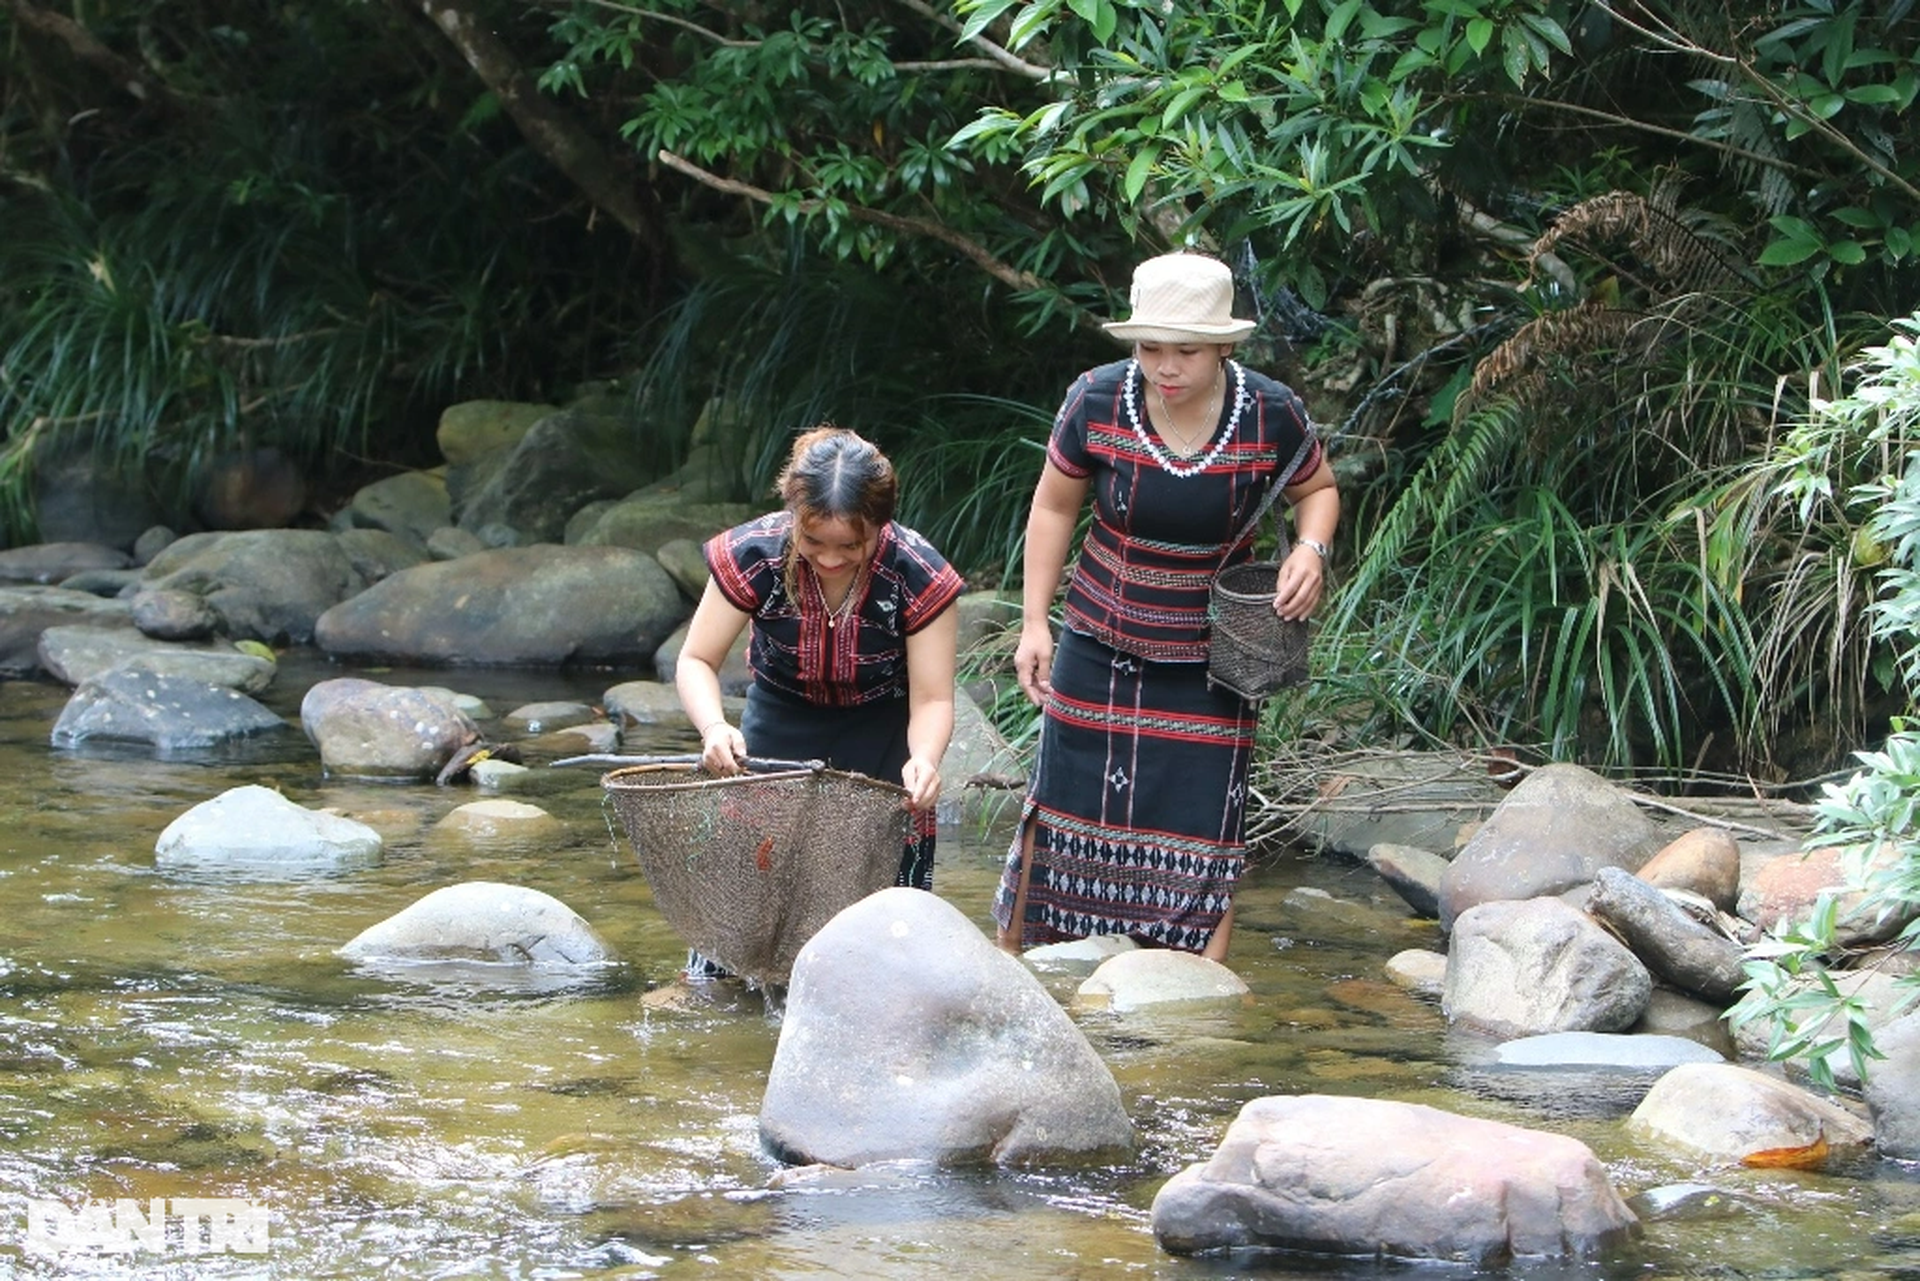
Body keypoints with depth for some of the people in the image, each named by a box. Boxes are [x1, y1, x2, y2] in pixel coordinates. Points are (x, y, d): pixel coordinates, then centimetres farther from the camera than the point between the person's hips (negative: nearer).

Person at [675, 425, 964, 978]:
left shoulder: (919, 577, -27)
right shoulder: (751, 557, -26)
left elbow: (932, 700, -22)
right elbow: (695, 661, -17)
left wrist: (925, 760, -44)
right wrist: (714, 730, -38)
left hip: (881, 730, 0)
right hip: (781, 719, 1)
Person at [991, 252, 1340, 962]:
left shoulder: (1271, 415, -15)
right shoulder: (1097, 402, -13)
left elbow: (1317, 488, 7)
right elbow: (1054, 505, 3)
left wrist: (1310, 549, -15)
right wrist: (1034, 622, 1)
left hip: (1210, 663, -1)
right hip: (1099, 649, 1)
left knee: (1202, 825, -4)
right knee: (1071, 802, 5)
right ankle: (1011, 957, 18)